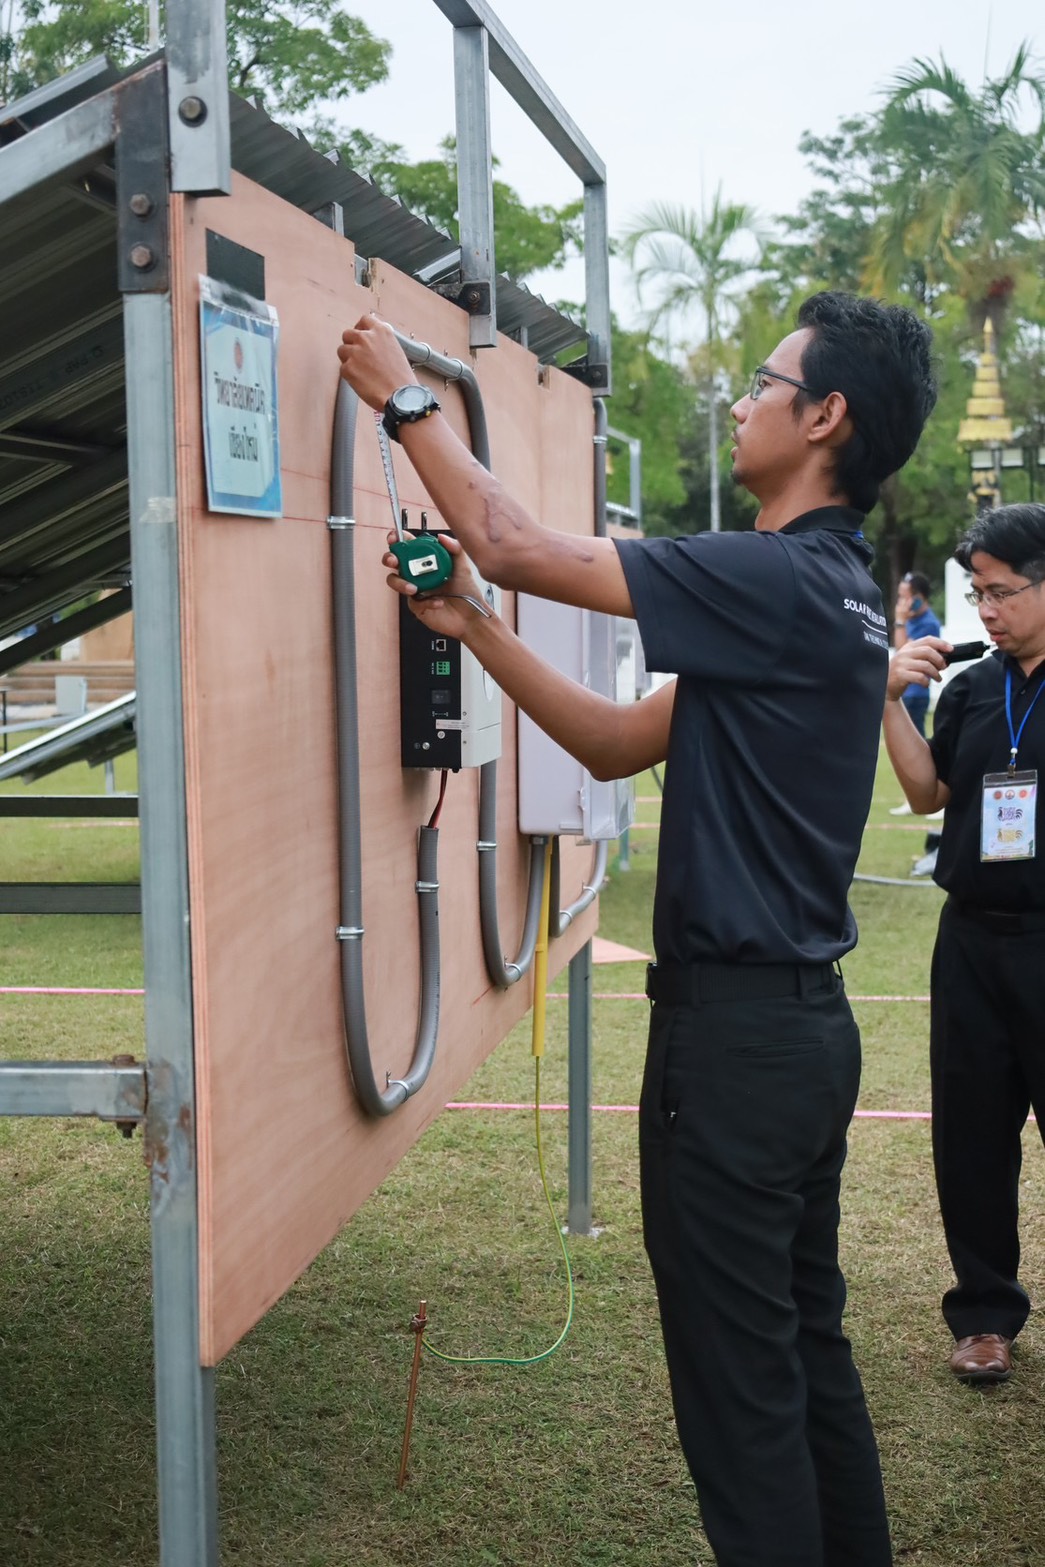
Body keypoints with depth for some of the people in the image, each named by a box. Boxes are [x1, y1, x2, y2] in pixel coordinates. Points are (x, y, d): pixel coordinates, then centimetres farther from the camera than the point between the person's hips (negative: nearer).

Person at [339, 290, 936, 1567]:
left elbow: (514, 545, -17)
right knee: (807, 1348, 20)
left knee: (739, 1376, 2)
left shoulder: (780, 582, -18)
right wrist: (471, 632, 9)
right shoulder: (821, 591, 12)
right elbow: (621, 744, 13)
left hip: (740, 1027, -10)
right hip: (803, 1017, 10)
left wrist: (403, 398, -3)